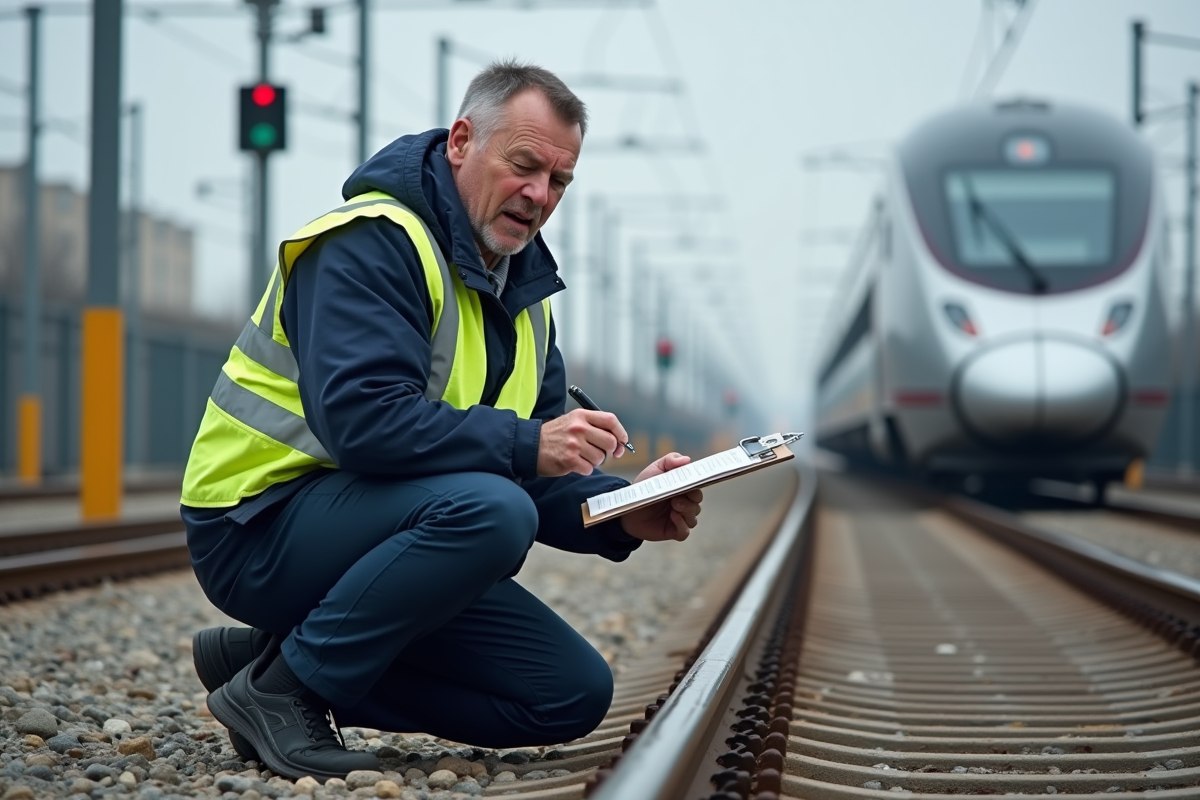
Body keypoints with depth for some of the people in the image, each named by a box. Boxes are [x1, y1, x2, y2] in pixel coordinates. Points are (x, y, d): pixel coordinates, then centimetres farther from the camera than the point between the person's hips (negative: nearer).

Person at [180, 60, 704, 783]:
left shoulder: (520, 281, 13)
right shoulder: (372, 243, -16)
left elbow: (536, 473, 10)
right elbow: (360, 419, -30)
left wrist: (623, 512, -10)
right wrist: (524, 444, -31)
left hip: (369, 524, 9)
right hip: (260, 524, -9)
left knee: (575, 693, 1)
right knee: (488, 509, -34)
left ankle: (277, 652, 6)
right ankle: (282, 686, -17)